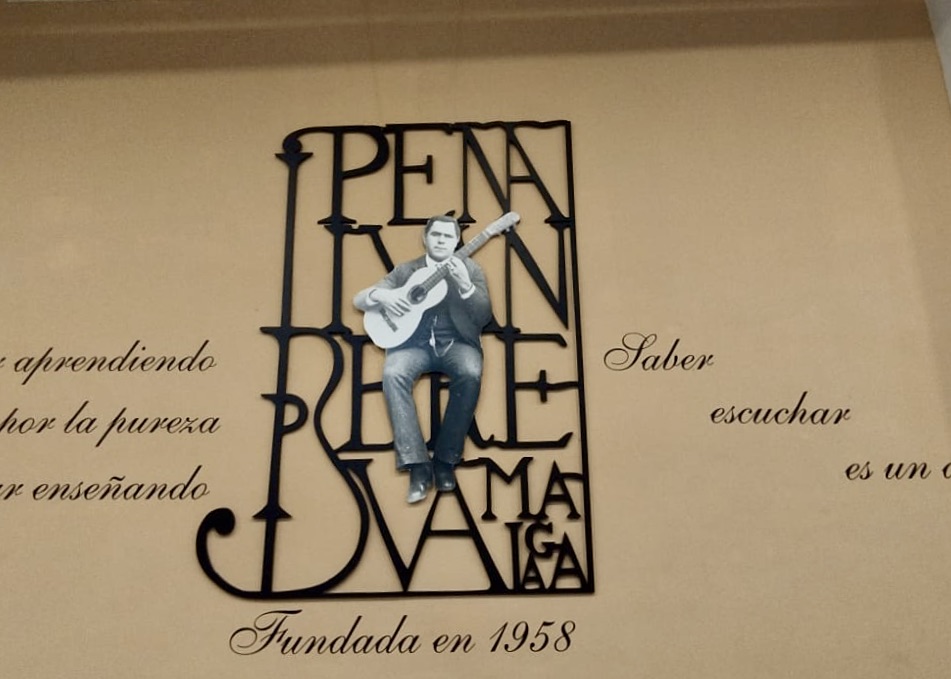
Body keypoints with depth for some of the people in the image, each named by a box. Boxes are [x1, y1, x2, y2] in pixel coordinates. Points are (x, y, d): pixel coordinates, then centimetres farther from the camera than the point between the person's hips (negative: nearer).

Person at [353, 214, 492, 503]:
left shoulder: (470, 268, 9)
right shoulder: (406, 270, 12)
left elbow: (484, 317, -2)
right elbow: (359, 299, 9)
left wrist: (465, 286, -19)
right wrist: (380, 295, -15)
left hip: (456, 342, -1)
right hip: (414, 342, 1)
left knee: (471, 374, -35)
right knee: (393, 374, -32)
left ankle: (445, 459, -19)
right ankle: (418, 464, -28)